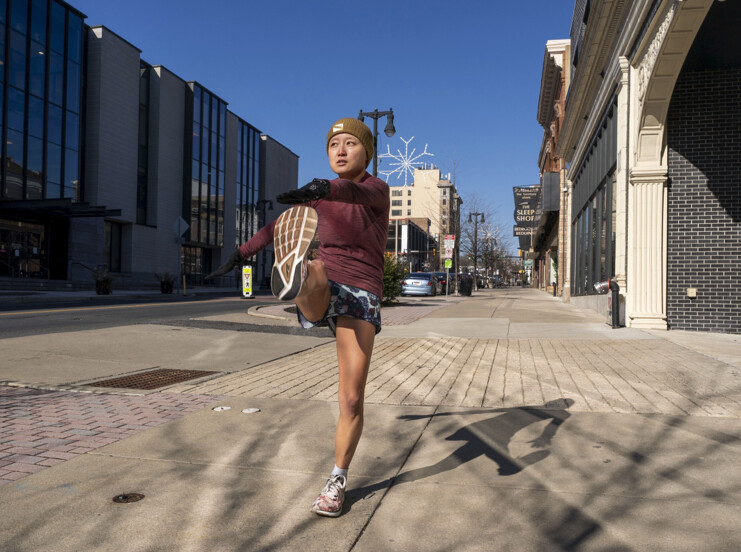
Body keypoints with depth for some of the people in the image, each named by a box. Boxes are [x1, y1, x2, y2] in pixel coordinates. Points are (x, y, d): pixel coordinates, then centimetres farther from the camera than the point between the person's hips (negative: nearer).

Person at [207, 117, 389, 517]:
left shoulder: (377, 188, -2)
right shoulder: (320, 194, 12)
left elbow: (357, 193, -29)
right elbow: (280, 224, 25)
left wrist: (322, 189, -50)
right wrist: (243, 252, 22)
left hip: (361, 298, -2)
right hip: (321, 293, 3)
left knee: (351, 399, -4)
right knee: (315, 271, -36)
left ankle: (337, 480, 15)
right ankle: (292, 280, -72)